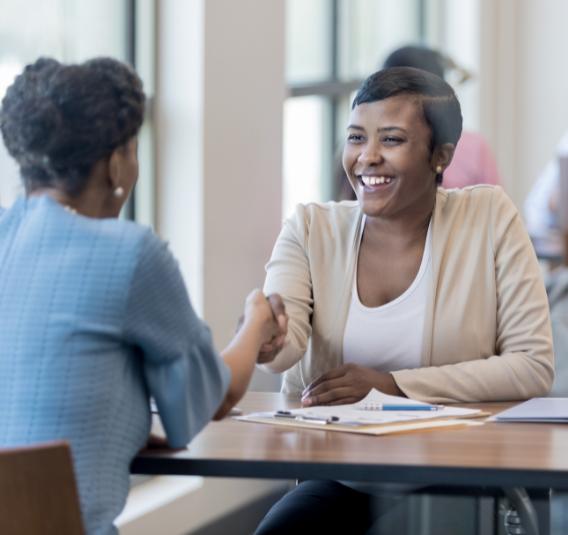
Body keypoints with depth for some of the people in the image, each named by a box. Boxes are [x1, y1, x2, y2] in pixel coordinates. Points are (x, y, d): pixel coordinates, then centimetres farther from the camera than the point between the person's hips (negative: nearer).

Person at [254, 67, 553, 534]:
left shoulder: (489, 218, -1)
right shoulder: (311, 229, 5)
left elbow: (533, 366, -6)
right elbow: (283, 349, -12)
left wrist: (391, 386, -13)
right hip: (339, 482, 2)